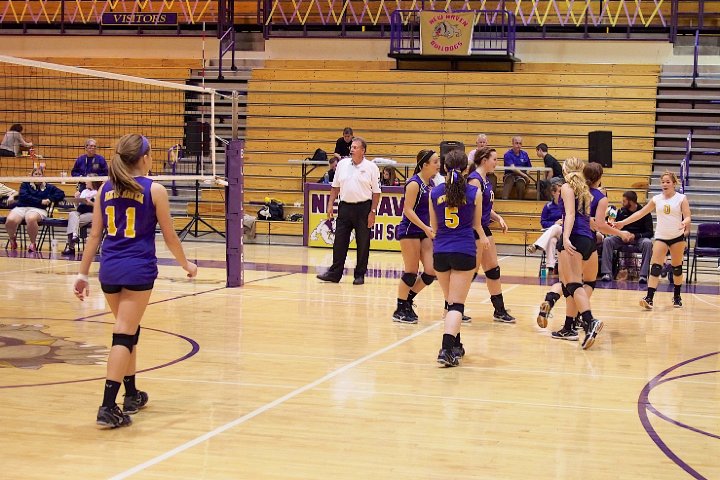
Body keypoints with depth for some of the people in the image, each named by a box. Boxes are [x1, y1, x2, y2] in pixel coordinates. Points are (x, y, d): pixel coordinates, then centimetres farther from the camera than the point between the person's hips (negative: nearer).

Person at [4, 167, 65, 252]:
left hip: (38, 209, -1)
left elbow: (61, 194, 15)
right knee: (10, 220, -33)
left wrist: (50, 200, -2)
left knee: (31, 219, -41)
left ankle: (33, 244, -18)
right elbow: (23, 196, 0)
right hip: (21, 207, 1)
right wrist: (41, 201, -6)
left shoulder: (48, 187, 21)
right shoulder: (25, 184, 18)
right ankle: (12, 239, 3)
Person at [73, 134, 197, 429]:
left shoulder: (105, 189, 8)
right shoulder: (154, 190, -4)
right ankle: (108, 407, -11)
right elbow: (169, 237, 1)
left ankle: (132, 396, 31)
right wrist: (186, 264, 16)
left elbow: (94, 235, 7)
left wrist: (83, 274, 11)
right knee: (124, 335, -5)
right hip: (139, 270, -5)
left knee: (128, 330, 20)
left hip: (109, 270, 5)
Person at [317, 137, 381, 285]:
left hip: (363, 208, -3)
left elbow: (376, 192, -4)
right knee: (339, 242, 3)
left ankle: (360, 275, 11)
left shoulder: (371, 167, -3)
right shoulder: (342, 164, 8)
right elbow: (335, 186, 14)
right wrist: (330, 205, 7)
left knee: (363, 244, 3)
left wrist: (373, 212, -9)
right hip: (345, 206, 3)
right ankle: (334, 273, 8)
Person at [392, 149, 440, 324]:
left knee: (431, 271, 1)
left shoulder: (431, 183, 11)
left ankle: (407, 301, 19)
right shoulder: (414, 183, -14)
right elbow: (408, 210, -18)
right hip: (409, 231, -8)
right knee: (411, 272, -4)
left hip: (425, 231, 8)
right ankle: (400, 311, 9)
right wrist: (426, 228, -24)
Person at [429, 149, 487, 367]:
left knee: (450, 301, 19)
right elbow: (476, 224, 11)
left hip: (440, 252, 3)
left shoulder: (435, 193, 2)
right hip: (464, 251, -3)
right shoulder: (474, 193, -3)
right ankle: (446, 349, -19)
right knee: (457, 304, -4)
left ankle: (456, 345, 29)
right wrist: (483, 237, 35)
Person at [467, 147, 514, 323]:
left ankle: (499, 310, 17)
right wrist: (481, 235, -24)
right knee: (472, 271, -4)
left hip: (484, 229, 10)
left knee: (493, 269, 11)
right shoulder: (475, 180, -17)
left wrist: (498, 218, 7)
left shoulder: (486, 180, 12)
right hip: (474, 230, -10)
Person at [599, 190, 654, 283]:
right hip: (623, 238, 3)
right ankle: (607, 273, -29)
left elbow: (650, 233, -9)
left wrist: (635, 236, -25)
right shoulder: (621, 211, 3)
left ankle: (643, 275, -35)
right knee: (607, 240, -24)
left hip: (638, 238, -3)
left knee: (647, 243, -36)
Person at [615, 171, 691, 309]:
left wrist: (685, 222, -32)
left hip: (677, 237, -2)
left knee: (677, 267, 7)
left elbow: (687, 217, -8)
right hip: (661, 237, 2)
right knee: (655, 267, -11)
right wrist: (623, 222, 6)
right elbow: (641, 213, 10)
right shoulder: (656, 199, 7)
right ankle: (649, 298, -20)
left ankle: (677, 297, 23)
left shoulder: (681, 198, -1)